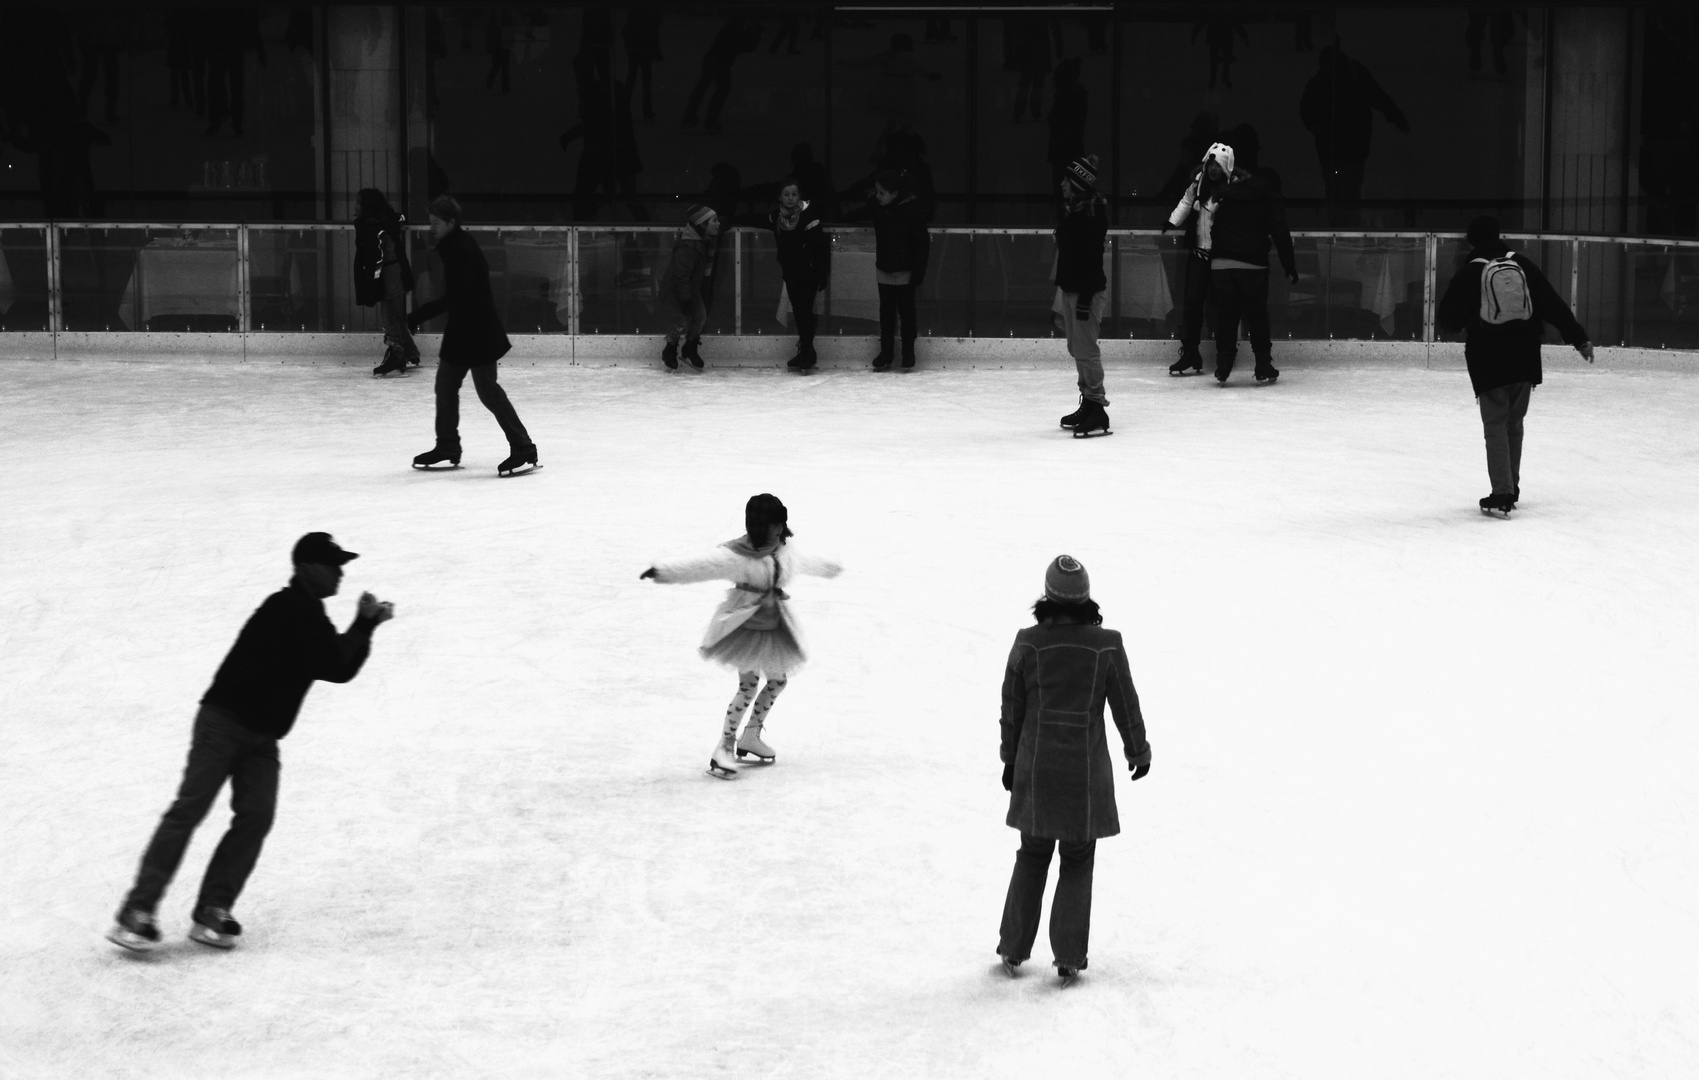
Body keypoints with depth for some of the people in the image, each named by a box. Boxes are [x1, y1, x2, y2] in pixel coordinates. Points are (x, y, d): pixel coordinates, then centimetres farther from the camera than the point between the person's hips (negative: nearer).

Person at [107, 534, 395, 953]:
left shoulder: (311, 618, 14)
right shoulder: (286, 610, -16)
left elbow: (342, 669, 17)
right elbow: (333, 667, -19)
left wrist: (368, 625, 8)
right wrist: (364, 623, -8)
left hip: (262, 736, 9)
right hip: (224, 721, -8)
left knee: (257, 815, -9)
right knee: (190, 807, -14)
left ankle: (213, 912, -7)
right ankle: (137, 911, -16)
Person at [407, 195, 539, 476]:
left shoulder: (464, 250, -20)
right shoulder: (453, 247, 10)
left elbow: (454, 297, -25)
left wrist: (418, 316, -23)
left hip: (479, 333, -10)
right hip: (461, 331, 10)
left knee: (488, 391, -8)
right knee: (445, 386, 14)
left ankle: (524, 451, -5)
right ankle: (447, 450, 24)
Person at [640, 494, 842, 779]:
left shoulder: (784, 551, 5)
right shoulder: (736, 554, -19)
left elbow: (806, 563, 27)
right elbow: (701, 566, -31)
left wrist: (829, 568, 47)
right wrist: (663, 571, -45)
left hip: (774, 628, 8)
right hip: (744, 626, -8)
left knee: (777, 681, 16)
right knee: (748, 685, -14)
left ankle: (750, 737, 34)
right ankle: (723, 749, -6)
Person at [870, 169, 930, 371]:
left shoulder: (912, 209, -18)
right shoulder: (878, 207, -3)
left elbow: (922, 241, -16)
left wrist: (919, 271, -17)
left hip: (905, 271, -5)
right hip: (884, 270, 5)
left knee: (906, 312, 4)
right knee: (886, 312, 9)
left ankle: (908, 354, 13)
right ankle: (885, 354, 14)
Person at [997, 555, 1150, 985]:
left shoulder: (1028, 643, -8)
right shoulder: (1106, 645, -10)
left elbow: (1011, 707, 1)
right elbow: (1126, 705, -1)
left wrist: (1010, 759, 15)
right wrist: (1139, 752, 16)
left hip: (1035, 770, 1)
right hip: (1086, 772, -1)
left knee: (1032, 858, 17)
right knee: (1077, 865, 10)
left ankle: (1013, 950, 19)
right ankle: (1068, 958, 7)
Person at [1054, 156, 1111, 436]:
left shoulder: (1093, 212, -18)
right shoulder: (1072, 209, 11)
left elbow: (1093, 255, -22)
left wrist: (1085, 297, -23)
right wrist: (1063, 287, 21)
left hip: (1088, 289, -10)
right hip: (1070, 287, 10)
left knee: (1085, 349, -10)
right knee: (1076, 348, 14)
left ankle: (1097, 410, -9)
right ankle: (1087, 404, 23)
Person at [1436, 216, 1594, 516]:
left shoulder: (1469, 274, -6)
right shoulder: (1523, 265, 3)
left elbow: (1448, 320, -2)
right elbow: (1554, 305, 3)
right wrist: (1579, 339, 6)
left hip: (1489, 364, -4)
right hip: (1525, 363, 4)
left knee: (1496, 427, 0)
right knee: (1514, 424, 18)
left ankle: (1502, 494, -10)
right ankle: (1511, 489, 26)